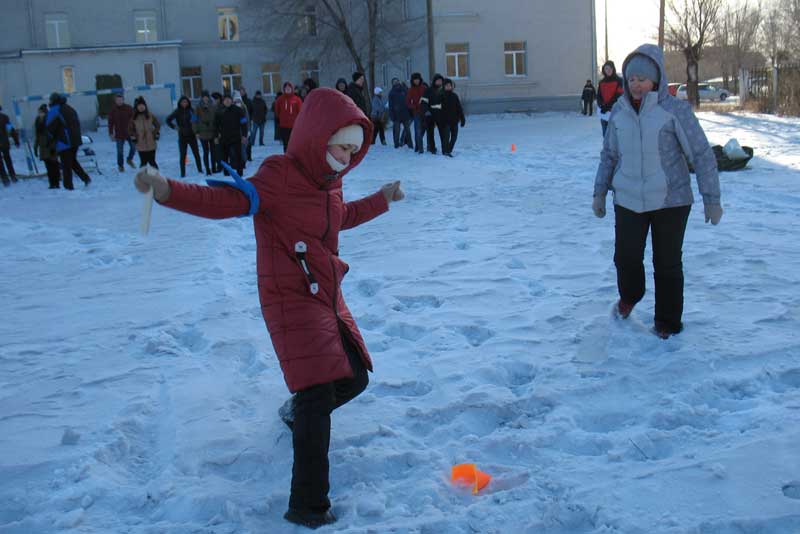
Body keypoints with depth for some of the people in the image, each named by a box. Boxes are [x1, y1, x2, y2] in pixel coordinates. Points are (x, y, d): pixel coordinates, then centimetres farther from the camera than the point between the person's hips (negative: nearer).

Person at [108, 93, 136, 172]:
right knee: (120, 151, 3)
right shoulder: (113, 111, -4)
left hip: (130, 133, 1)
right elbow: (110, 123, 0)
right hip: (119, 135, -1)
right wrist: (111, 134, -3)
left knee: (133, 147, 4)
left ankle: (129, 159, 32)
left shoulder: (129, 108, -4)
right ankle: (120, 166, 19)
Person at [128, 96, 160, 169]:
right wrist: (134, 137, 2)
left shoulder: (150, 116, -2)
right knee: (143, 163, 4)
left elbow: (157, 126, 10)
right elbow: (130, 129, 12)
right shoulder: (134, 118, 0)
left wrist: (156, 135, 1)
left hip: (151, 144, -1)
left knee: (152, 162, 2)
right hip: (141, 145, 1)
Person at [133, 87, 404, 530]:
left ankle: (299, 413, 50)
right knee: (318, 396, -16)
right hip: (291, 301, -9)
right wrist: (167, 191, -51)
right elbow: (226, 201, -34)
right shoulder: (278, 176, -18)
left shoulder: (328, 181, 7)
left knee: (354, 378, 18)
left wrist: (382, 200, 37)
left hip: (328, 298, 9)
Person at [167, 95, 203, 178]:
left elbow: (195, 120, 11)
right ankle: (183, 173, 6)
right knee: (183, 155, 1)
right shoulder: (177, 111, -4)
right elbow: (168, 120, 0)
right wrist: (175, 127, -7)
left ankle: (200, 170, 17)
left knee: (196, 153, 5)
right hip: (182, 136, -2)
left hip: (191, 135, 2)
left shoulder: (191, 110, 2)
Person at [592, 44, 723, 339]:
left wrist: (712, 199, -9)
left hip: (670, 201, -3)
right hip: (628, 201, 3)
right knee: (626, 257, 3)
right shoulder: (619, 111, 1)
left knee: (667, 263, 8)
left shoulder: (675, 110, -12)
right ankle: (630, 296, 36)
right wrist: (599, 192, 13)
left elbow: (702, 154, -9)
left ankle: (667, 321, 26)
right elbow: (609, 154, 12)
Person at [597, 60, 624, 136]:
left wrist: (608, 106, -15)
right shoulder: (601, 82, 13)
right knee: (606, 135, 9)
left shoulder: (619, 81, -1)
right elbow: (599, 96, 9)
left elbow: (618, 96, -8)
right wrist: (602, 105, -11)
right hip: (604, 114, 5)